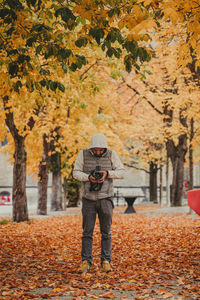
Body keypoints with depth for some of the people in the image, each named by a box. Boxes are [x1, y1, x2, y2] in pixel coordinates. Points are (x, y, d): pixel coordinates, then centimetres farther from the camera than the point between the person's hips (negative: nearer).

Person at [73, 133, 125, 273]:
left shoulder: (111, 154, -4)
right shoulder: (84, 154, -4)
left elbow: (122, 172, -3)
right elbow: (76, 172, -1)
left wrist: (107, 173, -20)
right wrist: (88, 177, -19)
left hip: (106, 198, 0)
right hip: (89, 199, 0)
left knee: (106, 232, 4)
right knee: (87, 232, 2)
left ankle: (106, 261, 13)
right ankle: (86, 261, 8)